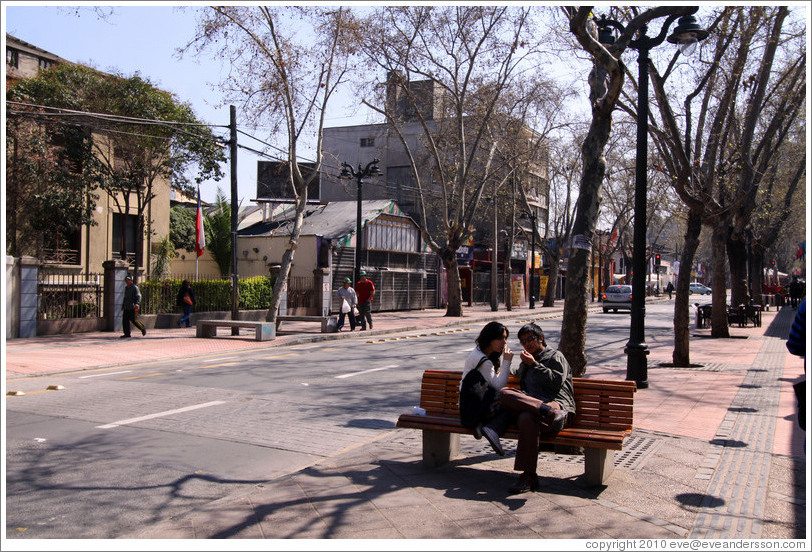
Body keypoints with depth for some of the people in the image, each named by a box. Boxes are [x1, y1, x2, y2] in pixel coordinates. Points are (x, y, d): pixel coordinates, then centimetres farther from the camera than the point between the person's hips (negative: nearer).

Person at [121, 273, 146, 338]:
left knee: (134, 320, -8)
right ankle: (127, 334, 3)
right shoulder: (126, 288, 19)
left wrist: (137, 303, -32)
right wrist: (123, 306, 29)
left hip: (133, 308, -8)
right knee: (125, 320, 0)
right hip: (126, 308, 8)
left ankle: (143, 329, 11)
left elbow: (138, 296, -15)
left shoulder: (135, 287, -5)